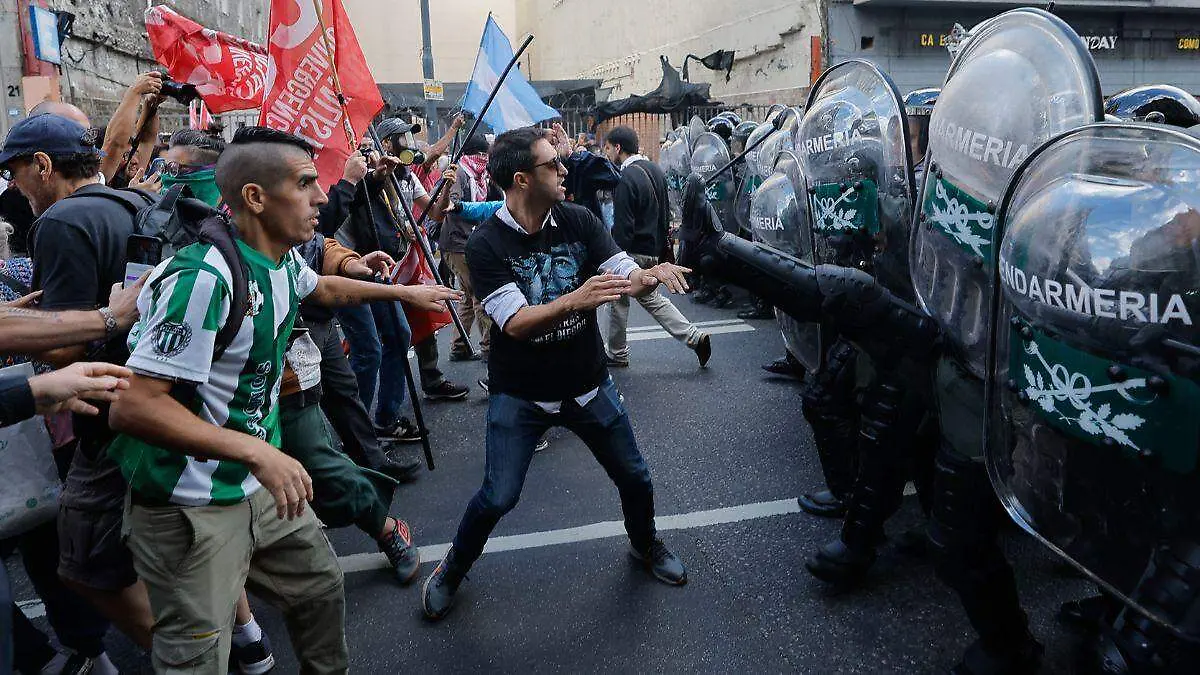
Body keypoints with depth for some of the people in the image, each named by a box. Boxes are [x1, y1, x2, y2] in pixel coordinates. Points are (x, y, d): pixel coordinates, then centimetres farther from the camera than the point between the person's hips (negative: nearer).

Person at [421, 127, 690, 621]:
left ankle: (645, 545, 44)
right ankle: (452, 571, 24)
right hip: (519, 395, -3)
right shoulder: (485, 244, -16)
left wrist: (651, 274, -36)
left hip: (589, 385, 4)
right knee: (497, 498, -6)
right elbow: (515, 323, -26)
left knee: (634, 478, 12)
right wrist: (573, 300, -43)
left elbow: (627, 277, -11)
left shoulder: (579, 222, -6)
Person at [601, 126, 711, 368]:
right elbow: (665, 214, 15)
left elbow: (622, 226, -21)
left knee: (618, 300, 9)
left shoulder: (626, 178, -20)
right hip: (654, 250, 9)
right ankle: (694, 336, 12)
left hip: (634, 251, -8)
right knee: (650, 297, 20)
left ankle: (616, 354, 22)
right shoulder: (655, 170, 8)